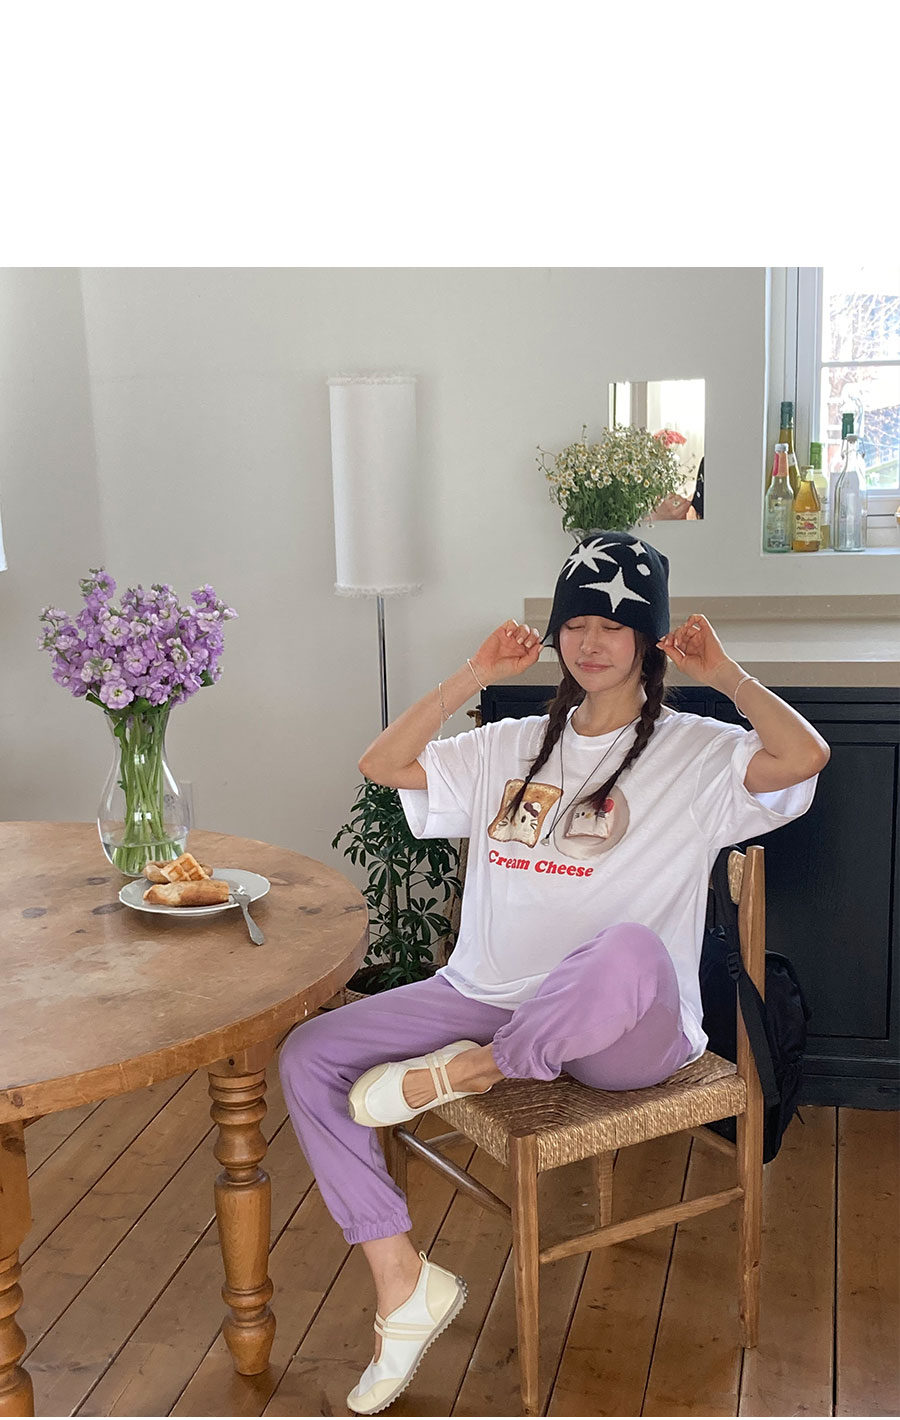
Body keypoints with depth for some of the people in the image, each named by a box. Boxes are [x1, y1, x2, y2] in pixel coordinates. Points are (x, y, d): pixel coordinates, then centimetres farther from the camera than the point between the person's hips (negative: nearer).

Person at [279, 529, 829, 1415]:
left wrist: (723, 674, -7)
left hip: (624, 1034, -5)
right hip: (486, 997, 6)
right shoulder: (513, 748, 18)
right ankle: (404, 1284, -4)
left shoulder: (695, 753, 2)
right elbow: (383, 765, 12)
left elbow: (804, 756, -18)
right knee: (309, 1057, -9)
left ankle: (479, 1070, -15)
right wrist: (473, 676, 8)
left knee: (630, 948, -43)